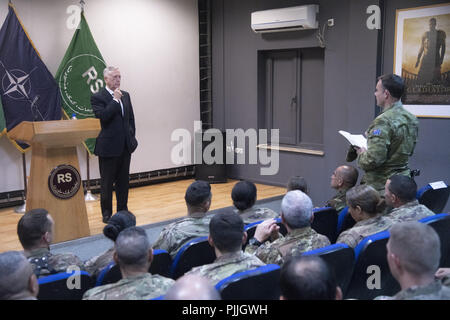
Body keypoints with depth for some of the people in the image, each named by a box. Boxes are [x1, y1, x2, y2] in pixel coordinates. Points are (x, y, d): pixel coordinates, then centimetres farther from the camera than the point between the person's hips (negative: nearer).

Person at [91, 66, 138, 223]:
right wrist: (115, 100, -18)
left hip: (125, 146, 6)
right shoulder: (97, 97, -7)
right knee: (107, 182, 4)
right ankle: (107, 213, 16)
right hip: (109, 147, -5)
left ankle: (123, 210, 24)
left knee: (123, 181, 13)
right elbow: (103, 116, -22)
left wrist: (131, 135, 8)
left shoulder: (125, 95, 11)